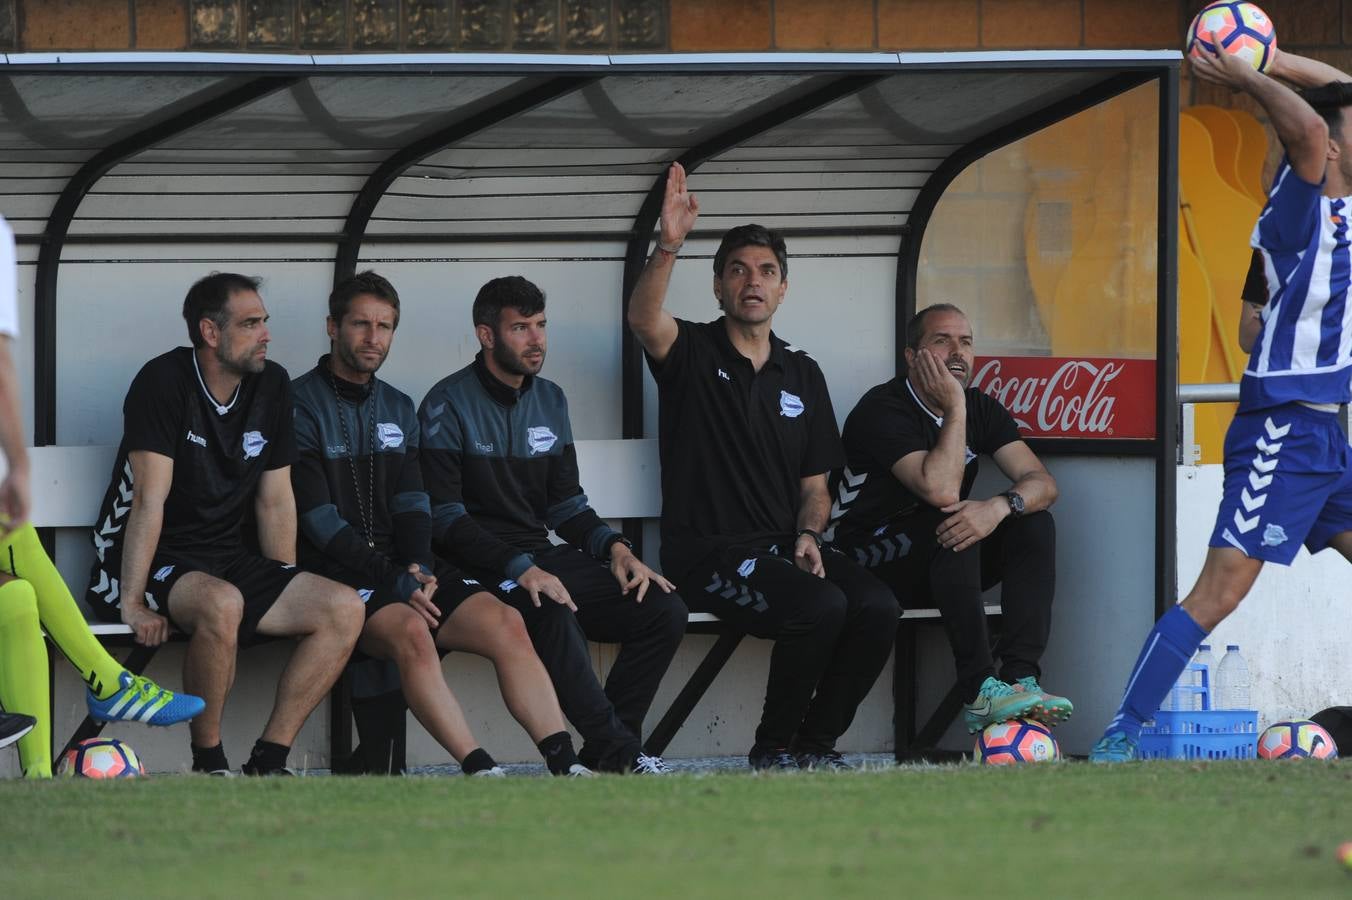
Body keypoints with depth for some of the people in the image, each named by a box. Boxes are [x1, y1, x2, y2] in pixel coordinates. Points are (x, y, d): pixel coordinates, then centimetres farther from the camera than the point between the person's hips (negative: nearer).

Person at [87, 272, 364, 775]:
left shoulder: (271, 386, 7)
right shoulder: (166, 381, -13)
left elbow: (275, 501, 13)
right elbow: (150, 498, -19)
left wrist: (288, 597, 8)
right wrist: (132, 602, -23)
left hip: (227, 558, 7)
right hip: (150, 562, -7)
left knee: (345, 610, -13)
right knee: (222, 604, -39)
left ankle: (267, 762, -14)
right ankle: (208, 765, -23)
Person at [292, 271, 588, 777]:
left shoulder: (398, 410, 20)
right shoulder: (301, 407, -2)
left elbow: (412, 504, 14)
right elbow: (319, 520, -10)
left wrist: (418, 568, -7)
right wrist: (396, 582, -17)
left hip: (404, 570, 6)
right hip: (338, 576, -6)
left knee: (504, 623, -17)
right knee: (410, 631, -35)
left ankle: (565, 765, -27)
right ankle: (480, 772, -41)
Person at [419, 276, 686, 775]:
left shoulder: (549, 401, 17)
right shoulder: (448, 405, -6)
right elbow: (444, 519, -13)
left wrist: (614, 547, -1)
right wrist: (520, 569, -25)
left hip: (541, 559, 7)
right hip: (479, 567, -7)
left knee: (663, 609, -12)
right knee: (553, 617, -38)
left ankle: (603, 753, -11)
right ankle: (619, 753, -28)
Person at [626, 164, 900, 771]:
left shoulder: (803, 375, 18)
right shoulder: (693, 353, 3)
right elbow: (644, 318, -21)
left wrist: (807, 534, -2)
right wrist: (669, 245, -37)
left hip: (785, 546, 5)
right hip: (708, 553, -5)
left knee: (876, 606, -23)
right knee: (820, 606, -31)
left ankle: (815, 742, -5)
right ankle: (773, 748, -10)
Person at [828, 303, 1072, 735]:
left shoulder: (982, 409, 6)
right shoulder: (883, 410, -16)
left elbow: (1042, 483, -5)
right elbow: (940, 490, -30)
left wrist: (1000, 506, -28)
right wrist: (955, 408, -23)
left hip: (939, 562, 7)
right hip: (873, 561, -7)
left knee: (1034, 524, -15)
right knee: (952, 528, -34)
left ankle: (1021, 678, -29)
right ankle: (981, 694, -38)